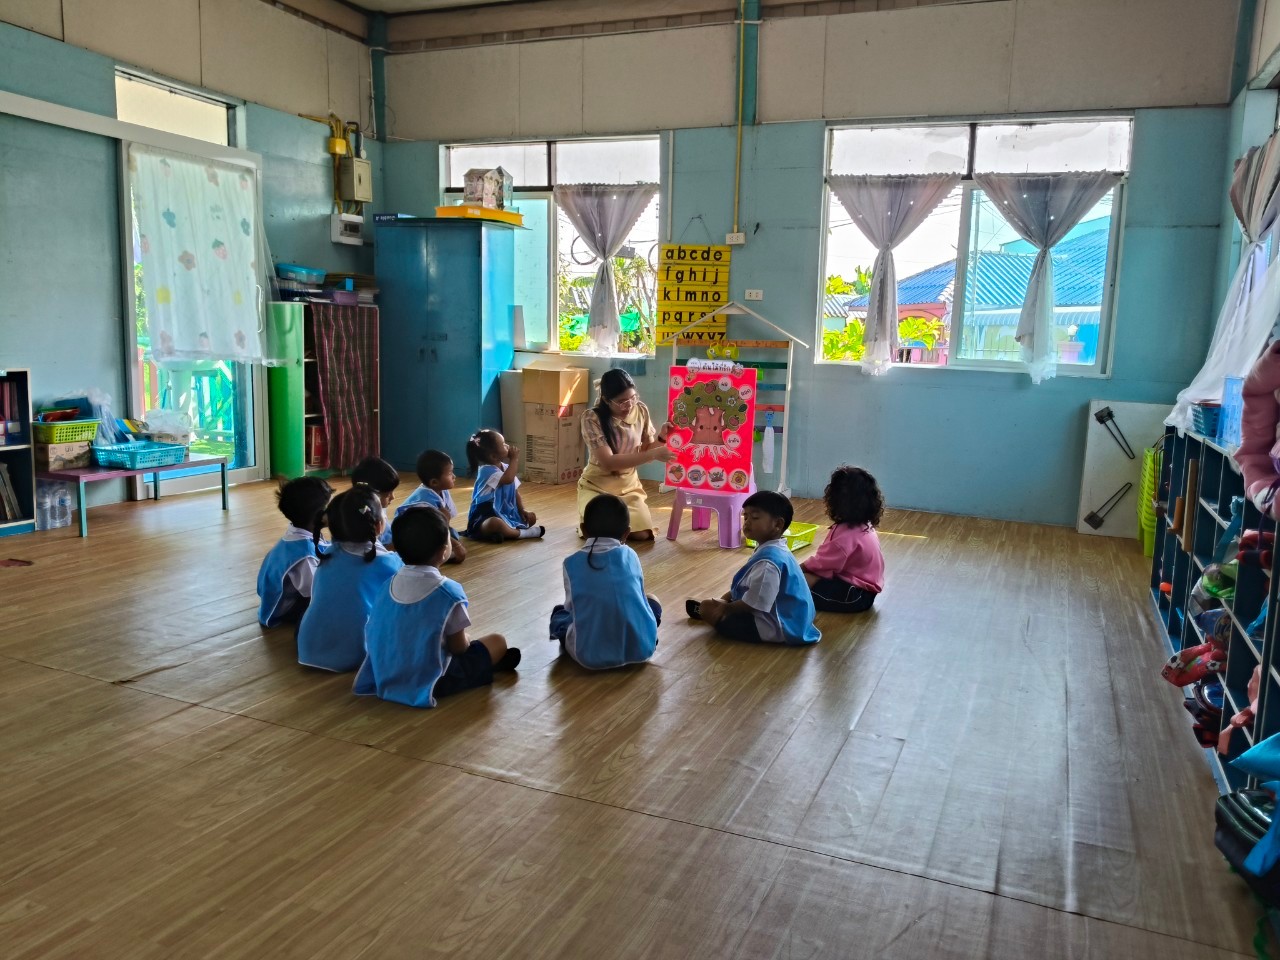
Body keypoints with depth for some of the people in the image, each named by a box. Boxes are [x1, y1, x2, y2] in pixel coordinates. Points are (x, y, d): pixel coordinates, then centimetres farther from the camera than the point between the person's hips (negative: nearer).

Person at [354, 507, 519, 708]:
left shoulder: (388, 585, -3)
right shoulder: (449, 592, -21)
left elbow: (372, 636, 10)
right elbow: (458, 648, -10)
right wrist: (465, 640, 14)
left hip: (385, 680, 7)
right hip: (427, 684, -7)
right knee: (497, 642, 7)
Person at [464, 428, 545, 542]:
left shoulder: (505, 467, 7)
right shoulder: (486, 470, -21)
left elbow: (516, 492, 11)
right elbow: (508, 479, -38)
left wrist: (522, 510, -3)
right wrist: (514, 459, -26)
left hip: (506, 513, 9)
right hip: (485, 517, -9)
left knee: (531, 518, 2)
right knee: (496, 524, -41)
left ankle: (507, 531, -13)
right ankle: (522, 533, -22)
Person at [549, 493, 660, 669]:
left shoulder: (572, 563, 0)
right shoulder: (630, 555, 5)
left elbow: (570, 606, 7)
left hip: (591, 656, 0)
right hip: (641, 648, 1)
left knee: (559, 613, 25)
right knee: (651, 604, 28)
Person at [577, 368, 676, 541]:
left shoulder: (641, 411, -4)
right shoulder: (592, 418, -19)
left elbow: (646, 452, 6)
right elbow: (608, 462, -26)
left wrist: (661, 437, -16)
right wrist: (654, 454, -30)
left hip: (629, 486, 3)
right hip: (597, 485, -3)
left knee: (642, 533, -21)